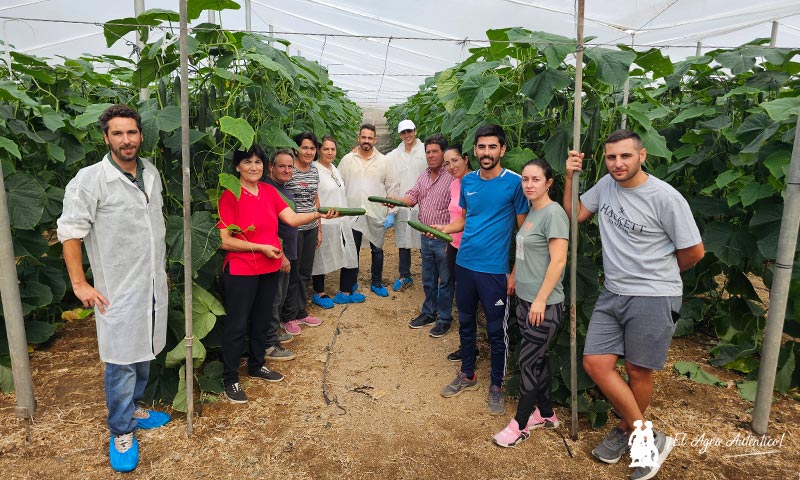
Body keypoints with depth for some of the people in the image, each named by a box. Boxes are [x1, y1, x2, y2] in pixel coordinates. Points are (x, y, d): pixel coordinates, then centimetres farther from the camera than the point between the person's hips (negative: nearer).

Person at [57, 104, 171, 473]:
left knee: (144, 353, 18)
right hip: (118, 290, -6)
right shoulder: (89, 180, -14)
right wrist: (79, 283, -13)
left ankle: (132, 409, 38)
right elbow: (70, 232, -12)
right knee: (121, 362, 3)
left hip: (154, 286, 6)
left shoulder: (152, 173, 6)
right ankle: (121, 433, 20)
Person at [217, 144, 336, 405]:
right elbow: (225, 241, -16)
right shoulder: (230, 196, -12)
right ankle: (230, 379, 19)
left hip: (269, 268, 6)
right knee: (237, 325, 3)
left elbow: (292, 218, -3)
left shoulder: (269, 191, 5)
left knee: (262, 320, 19)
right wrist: (261, 247, -18)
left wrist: (318, 214, -19)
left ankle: (256, 366, 39)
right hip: (241, 270, -6)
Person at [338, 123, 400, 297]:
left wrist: (392, 213, -5)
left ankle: (376, 283, 27)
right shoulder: (347, 160, 1)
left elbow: (393, 188, 0)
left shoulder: (383, 161, 0)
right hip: (352, 215, 0)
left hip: (377, 215, 0)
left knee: (377, 250, 10)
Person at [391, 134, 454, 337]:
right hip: (426, 237, 7)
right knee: (428, 279, 19)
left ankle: (444, 319, 21)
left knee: (445, 281, 7)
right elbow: (411, 197, 7)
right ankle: (428, 313, 35)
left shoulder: (452, 177, -15)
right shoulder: (424, 176, 10)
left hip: (444, 239, -7)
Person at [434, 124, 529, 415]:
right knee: (466, 323, 17)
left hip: (495, 270, -5)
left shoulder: (514, 183, -10)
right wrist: (442, 229, -2)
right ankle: (467, 376, 36)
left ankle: (496, 386, 26)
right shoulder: (467, 181, 6)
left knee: (496, 331, 8)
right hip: (464, 264, 5)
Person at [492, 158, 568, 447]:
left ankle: (520, 424, 17)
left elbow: (558, 261, -19)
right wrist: (515, 280, 15)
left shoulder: (553, 213, -15)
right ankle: (546, 414, 33)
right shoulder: (531, 212, 10)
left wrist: (540, 300, -20)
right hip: (525, 299, 8)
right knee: (537, 358, 17)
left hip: (544, 304, -8)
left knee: (529, 361, 2)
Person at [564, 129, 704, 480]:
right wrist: (570, 178, 1)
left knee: (638, 371, 7)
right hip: (612, 294, 6)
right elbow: (573, 216, 14)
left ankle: (627, 430, 32)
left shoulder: (666, 198, -15)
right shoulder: (605, 185, 2)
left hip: (653, 299, -6)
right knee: (595, 363, 1)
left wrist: (658, 274, 10)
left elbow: (694, 251, -7)